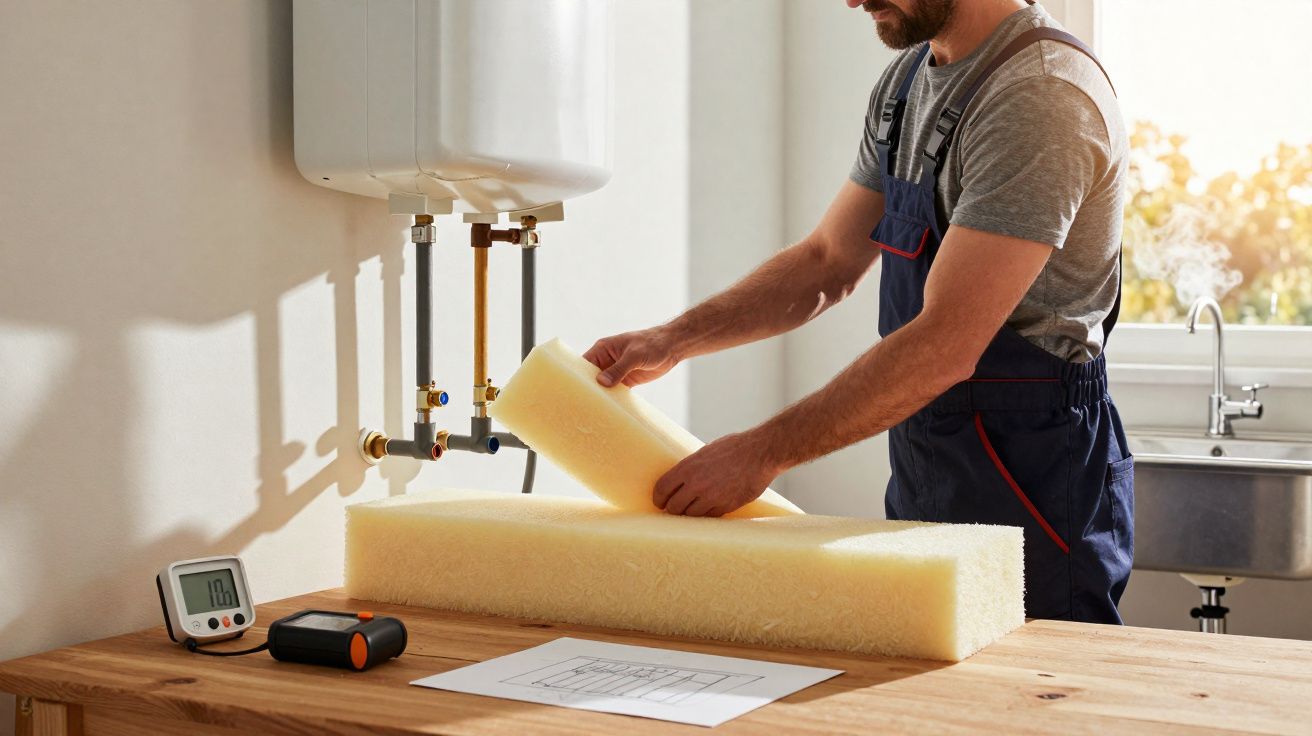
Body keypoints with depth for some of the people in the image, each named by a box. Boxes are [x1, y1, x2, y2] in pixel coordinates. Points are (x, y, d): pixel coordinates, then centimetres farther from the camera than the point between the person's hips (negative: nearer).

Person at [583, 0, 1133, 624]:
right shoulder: (907, 80, 10)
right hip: (920, 489, 8)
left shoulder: (1042, 93, -20)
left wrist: (764, 453, -20)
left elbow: (945, 347, -24)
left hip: (1031, 496, -8)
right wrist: (674, 340, 4)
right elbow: (828, 260, 16)